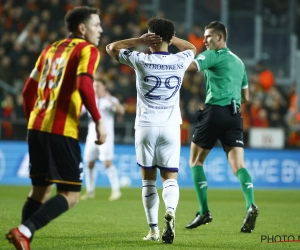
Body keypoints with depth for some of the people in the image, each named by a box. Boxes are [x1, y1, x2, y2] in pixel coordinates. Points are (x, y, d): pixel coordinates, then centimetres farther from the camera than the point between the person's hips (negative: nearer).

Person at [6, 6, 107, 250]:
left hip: (37, 128, 8)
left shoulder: (51, 49, 20)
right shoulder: (87, 50, -2)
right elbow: (83, 85, -19)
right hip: (62, 132, -8)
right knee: (70, 195, -3)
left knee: (40, 190, 17)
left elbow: (28, 91, 20)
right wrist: (98, 121, -15)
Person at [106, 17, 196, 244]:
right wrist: (172, 39, 12)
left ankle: (154, 230, 8)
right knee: (170, 177, 3)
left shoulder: (140, 60, -7)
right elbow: (192, 48, 27)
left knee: (149, 178, 9)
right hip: (171, 127, 1)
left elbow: (111, 47, 8)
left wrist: (139, 41, 0)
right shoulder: (180, 61, 1)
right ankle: (171, 210, -28)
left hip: (146, 126, -1)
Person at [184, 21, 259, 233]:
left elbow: (189, 65, -18)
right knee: (238, 165, -3)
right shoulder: (238, 62, 22)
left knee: (196, 161, 9)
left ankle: (204, 211, 3)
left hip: (214, 112, -6)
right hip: (234, 115, 6)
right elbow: (246, 97, 27)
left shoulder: (214, 55, -1)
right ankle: (251, 205, -27)